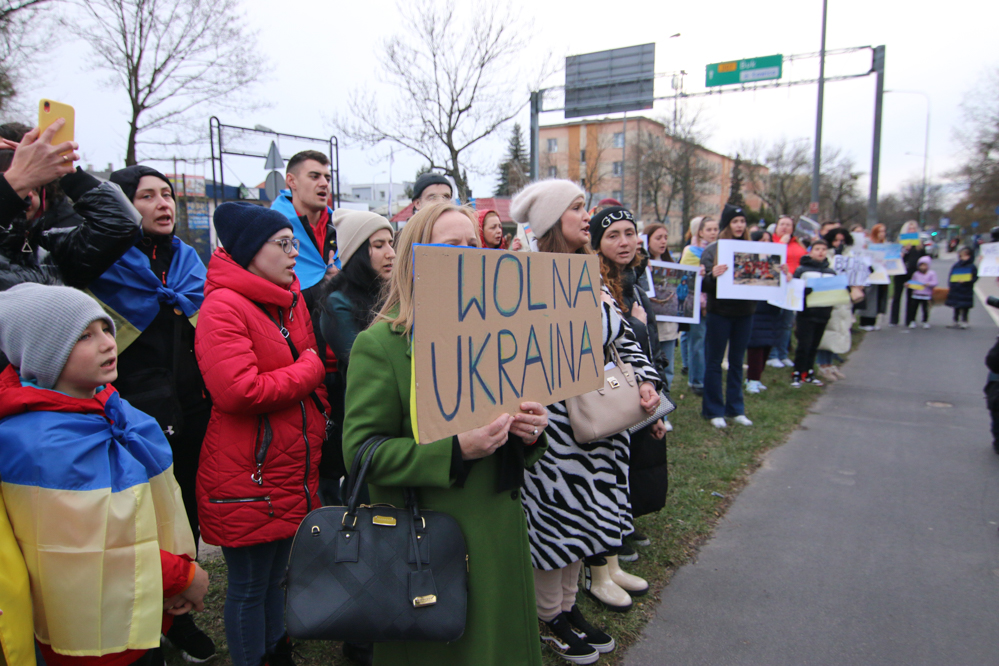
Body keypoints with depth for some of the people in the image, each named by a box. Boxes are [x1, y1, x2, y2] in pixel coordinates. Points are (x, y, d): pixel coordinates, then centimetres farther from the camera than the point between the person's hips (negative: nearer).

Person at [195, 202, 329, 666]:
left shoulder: (291, 299, 9)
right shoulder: (223, 307, -17)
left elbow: (312, 373, 17)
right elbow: (238, 390, -27)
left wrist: (315, 434, 4)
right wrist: (308, 371, -16)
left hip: (292, 473, 8)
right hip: (246, 479, -8)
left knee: (275, 576, 23)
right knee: (249, 589, 9)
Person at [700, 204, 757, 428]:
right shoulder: (712, 250, -4)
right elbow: (704, 284, -10)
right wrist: (712, 275, -29)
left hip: (745, 312, 4)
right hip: (719, 313, -3)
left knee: (737, 362, 13)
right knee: (714, 362, 4)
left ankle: (736, 409, 23)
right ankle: (714, 411, 15)